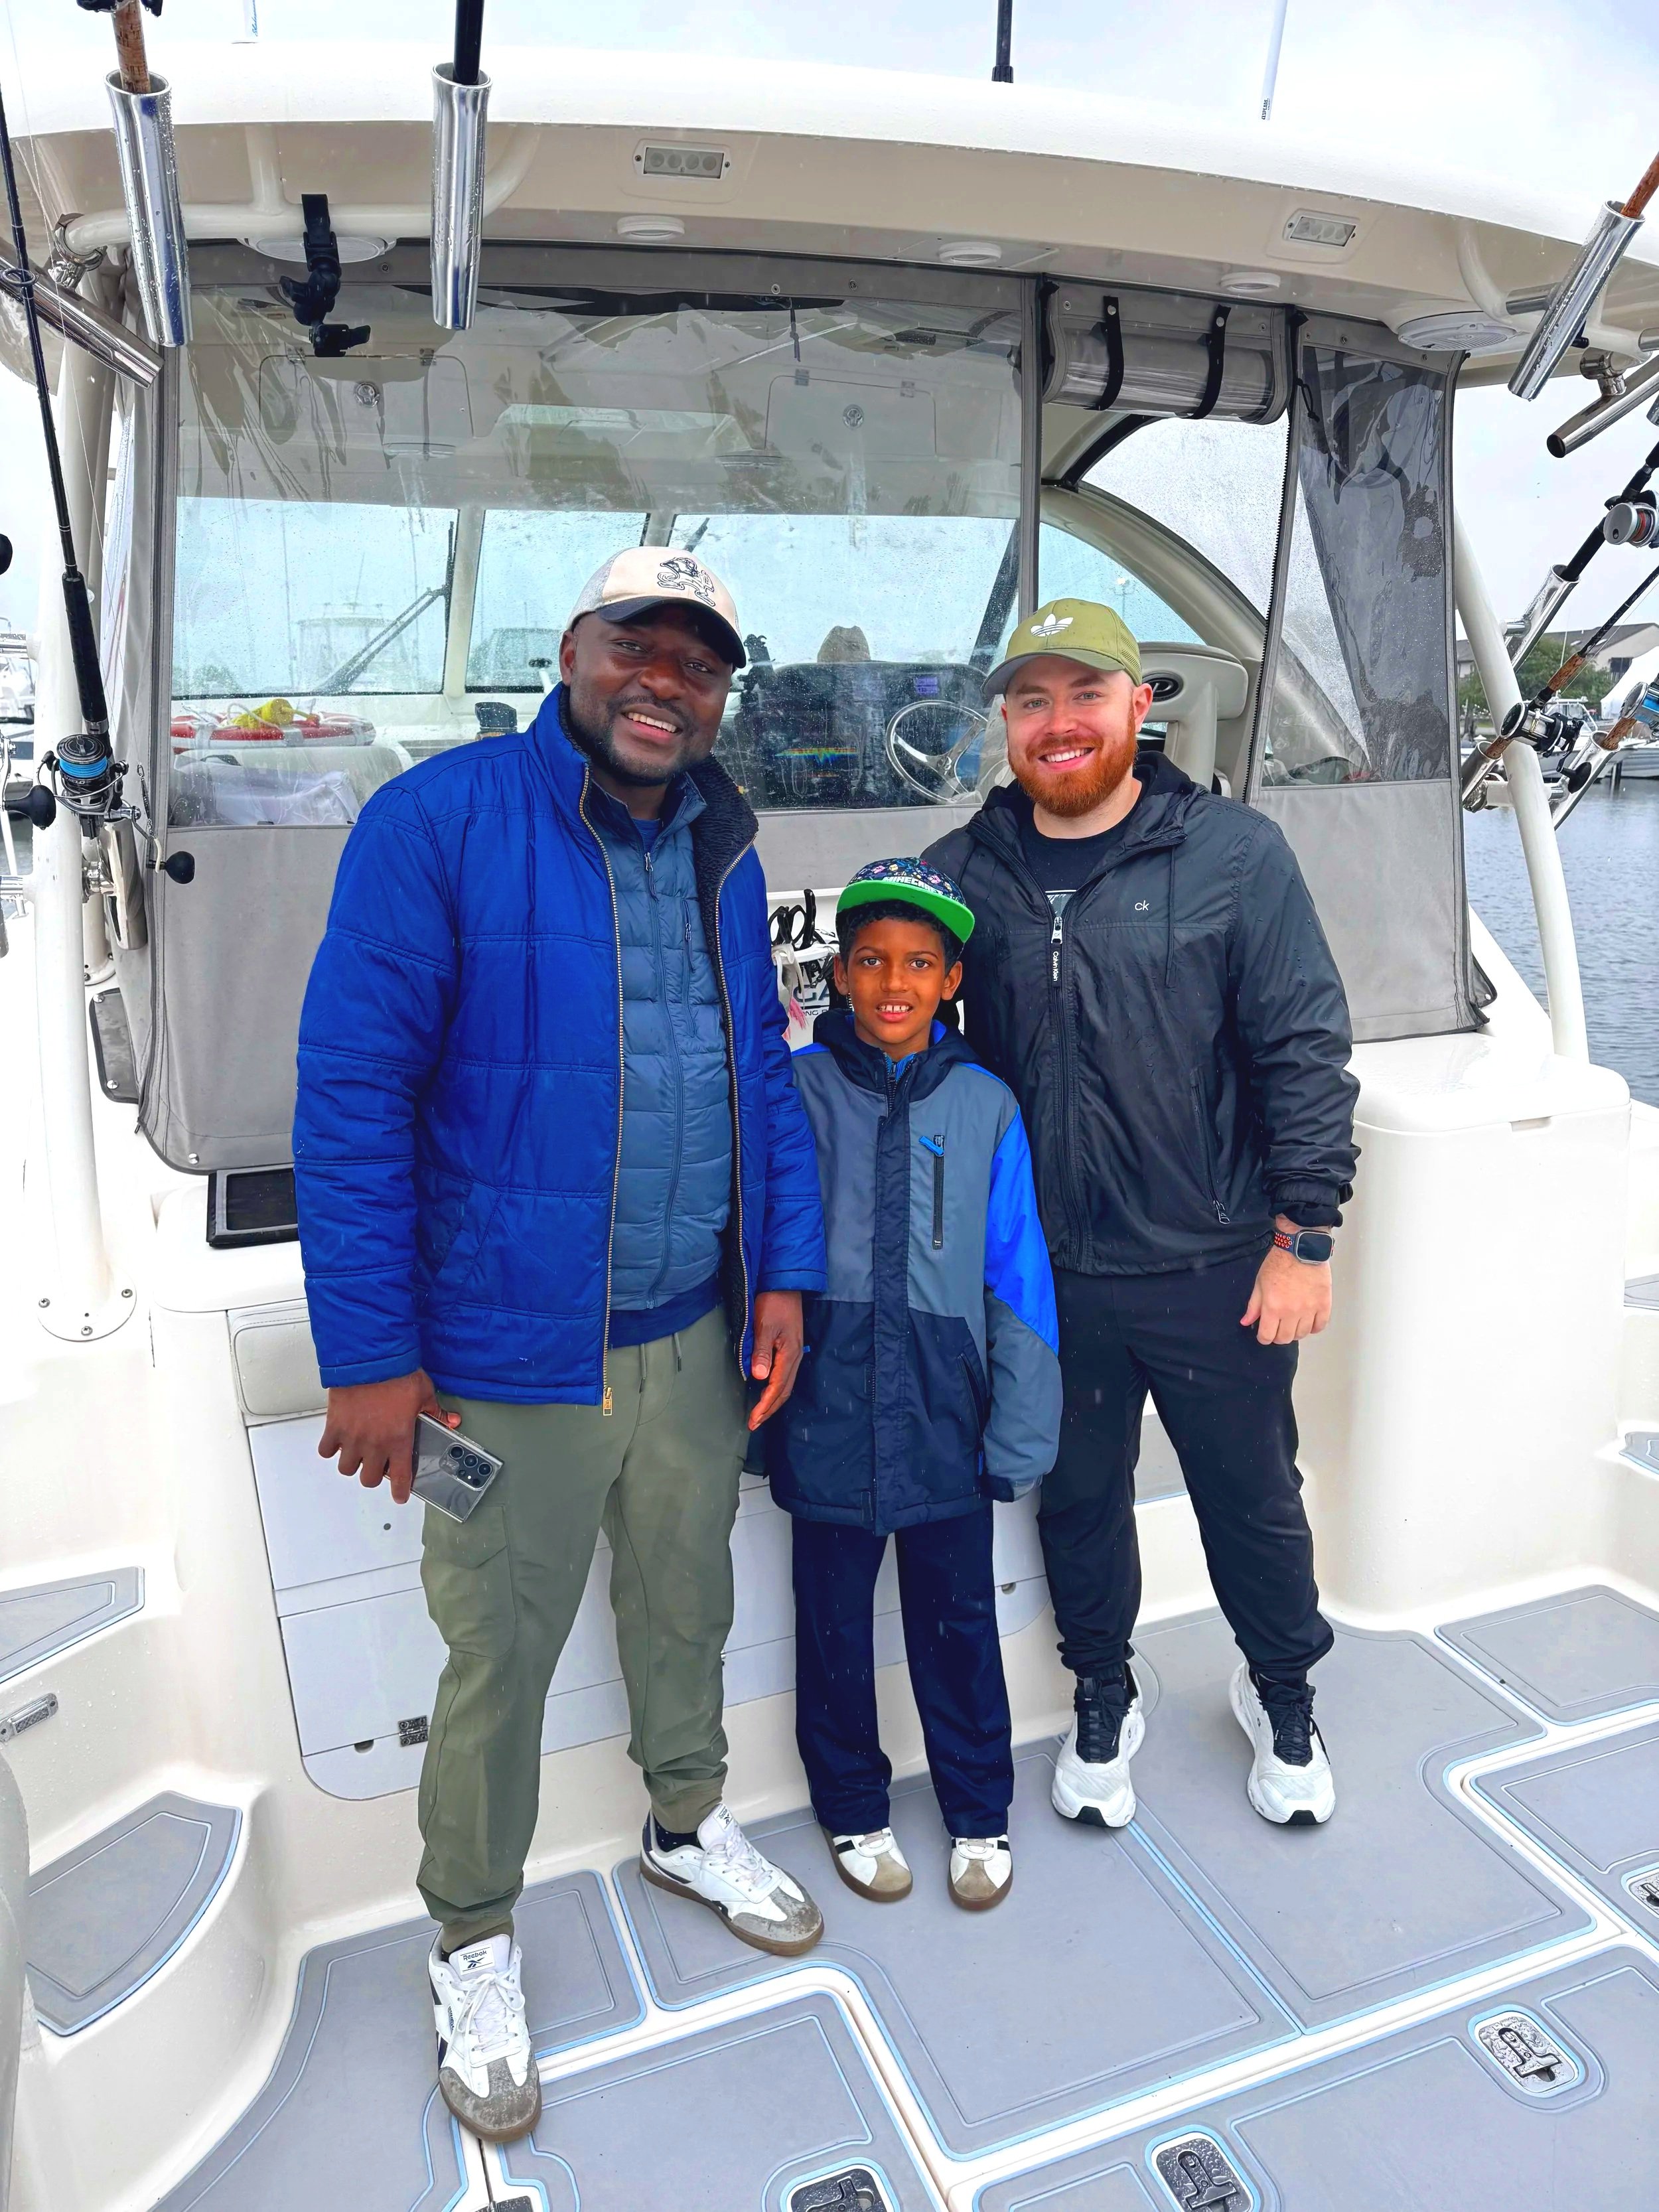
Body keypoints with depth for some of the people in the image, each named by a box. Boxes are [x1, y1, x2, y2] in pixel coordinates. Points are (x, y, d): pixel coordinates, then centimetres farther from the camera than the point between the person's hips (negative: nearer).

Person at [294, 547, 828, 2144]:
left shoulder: (723, 852, 7)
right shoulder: (437, 823, -13)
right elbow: (350, 1094, -14)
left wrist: (785, 1270, 4)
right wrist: (369, 1355, -15)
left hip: (696, 1340, 5)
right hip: (510, 1359, -5)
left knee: (687, 1608, 23)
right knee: (499, 1661, 12)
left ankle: (686, 1824, 50)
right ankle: (473, 1941, 38)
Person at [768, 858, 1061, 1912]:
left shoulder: (986, 1105, -3)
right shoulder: (794, 1092, -5)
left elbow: (1018, 1279, -1)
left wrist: (1019, 1436, -2)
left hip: (947, 1421, 1)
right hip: (828, 1418, 0)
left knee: (960, 1624, 16)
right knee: (835, 1626, 16)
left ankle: (979, 1813, 40)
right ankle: (854, 1807, 41)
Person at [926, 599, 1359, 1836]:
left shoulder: (1236, 853, -6)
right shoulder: (963, 874, 1)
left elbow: (1305, 1051, -6)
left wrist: (1304, 1235, -9)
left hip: (1216, 1266, -1)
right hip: (1047, 1272, 2)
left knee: (1254, 1498, 17)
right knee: (1081, 1499, 19)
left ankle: (1284, 1696, 44)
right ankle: (1104, 1697, 43)